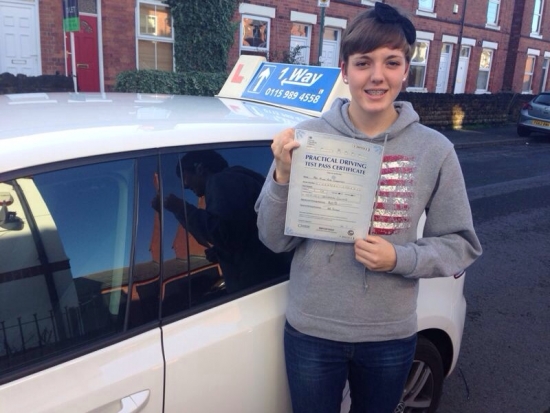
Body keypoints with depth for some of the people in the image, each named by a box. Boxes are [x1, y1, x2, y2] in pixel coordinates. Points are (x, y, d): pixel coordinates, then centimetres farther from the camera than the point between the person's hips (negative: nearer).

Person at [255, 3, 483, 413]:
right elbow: (275, 240, -6)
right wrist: (283, 176, -22)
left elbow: (462, 244, -1)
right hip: (310, 333, 0)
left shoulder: (434, 150, -9)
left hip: (391, 338, 1)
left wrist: (401, 258, -19)